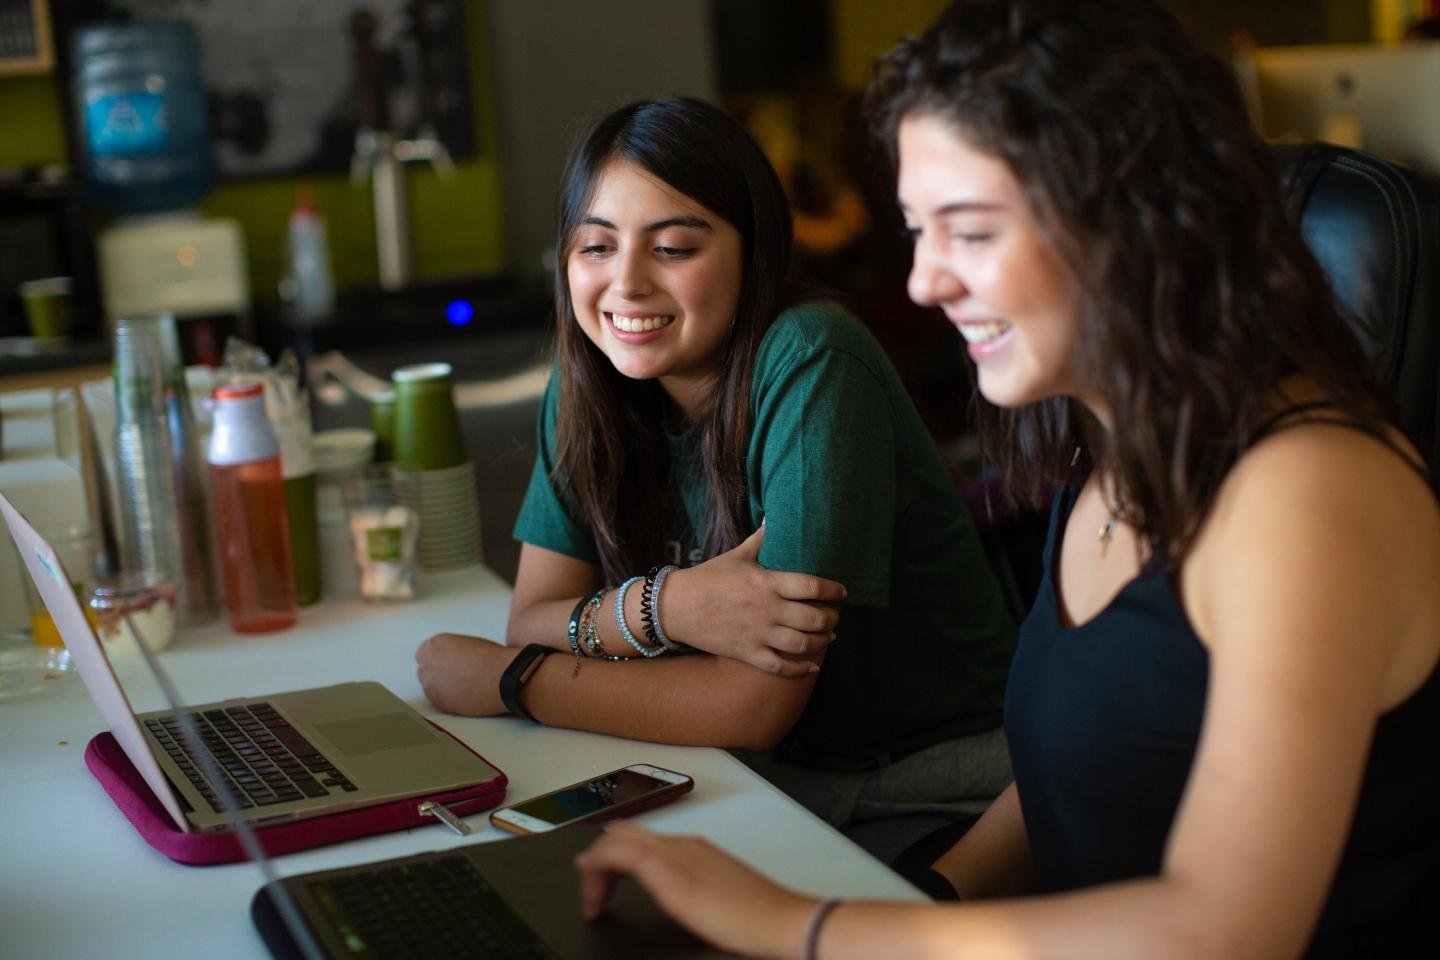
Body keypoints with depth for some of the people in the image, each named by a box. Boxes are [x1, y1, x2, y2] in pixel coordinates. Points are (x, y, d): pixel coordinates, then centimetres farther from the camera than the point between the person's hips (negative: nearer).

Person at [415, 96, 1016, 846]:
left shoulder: (810, 369, -21)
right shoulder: (589, 379, 0)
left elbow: (758, 704, -22)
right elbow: (533, 616, 0)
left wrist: (505, 678, -13)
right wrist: (661, 606, -21)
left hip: (928, 803, -5)